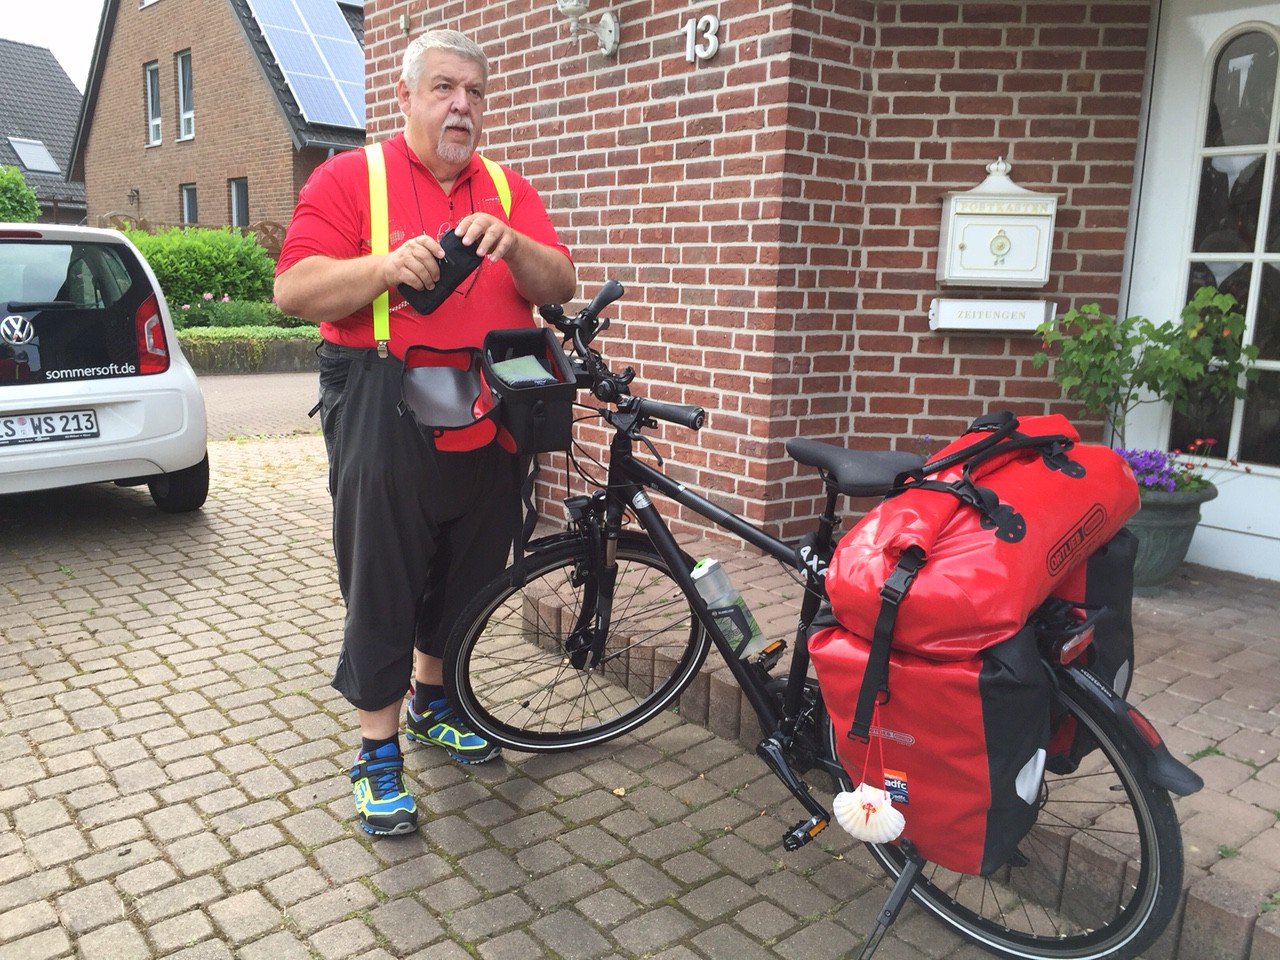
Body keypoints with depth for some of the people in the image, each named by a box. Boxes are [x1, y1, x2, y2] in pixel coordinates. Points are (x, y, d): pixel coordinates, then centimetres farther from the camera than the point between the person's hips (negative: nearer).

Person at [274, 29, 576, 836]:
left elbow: (561, 286, 1)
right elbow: (294, 290, -8)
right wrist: (386, 267, -24)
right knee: (382, 582, 1)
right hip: (385, 414, -4)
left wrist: (510, 244, -19)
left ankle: (431, 698, 37)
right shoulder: (349, 177, 2)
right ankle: (378, 748, 16)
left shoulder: (508, 189, 13)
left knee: (467, 572, 14)